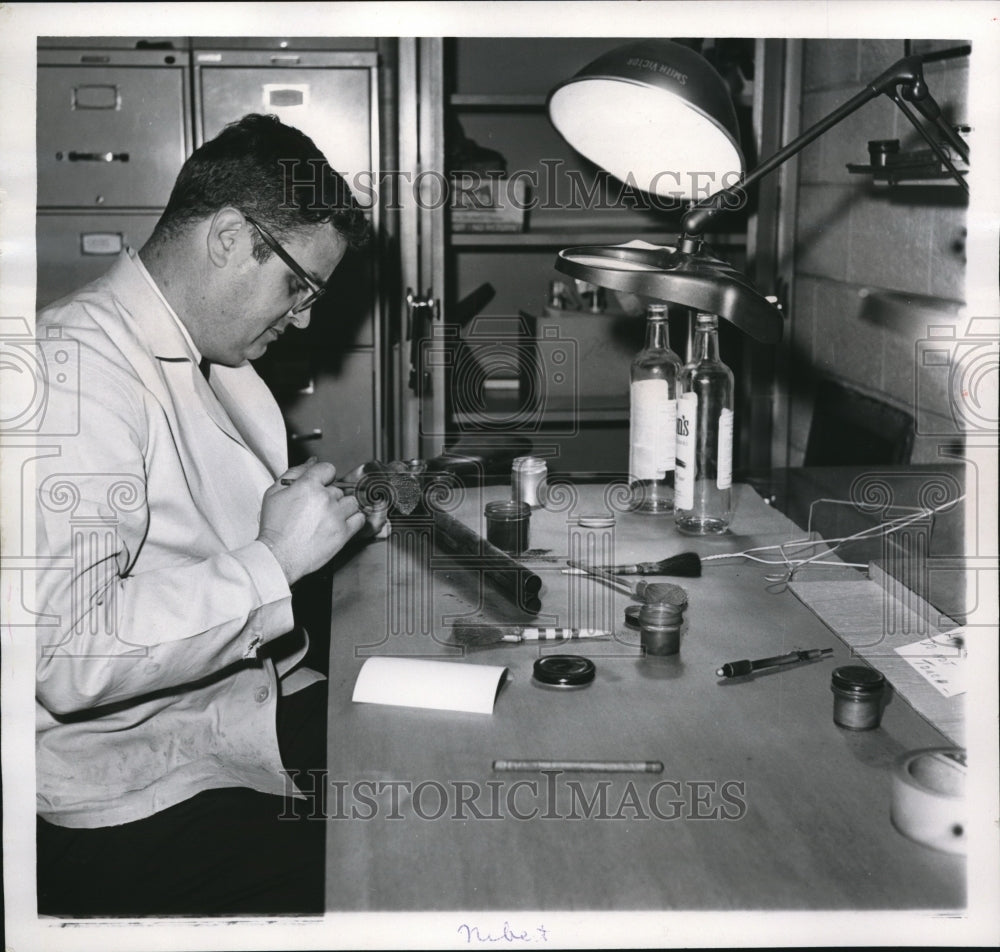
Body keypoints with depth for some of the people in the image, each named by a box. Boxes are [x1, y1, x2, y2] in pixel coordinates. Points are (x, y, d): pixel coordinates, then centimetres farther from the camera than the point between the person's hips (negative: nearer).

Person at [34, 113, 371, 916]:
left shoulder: (210, 360, 13)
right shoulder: (80, 366, -19)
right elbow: (64, 656, -28)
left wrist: (338, 511, 7)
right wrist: (274, 560, -23)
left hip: (260, 714, 9)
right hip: (138, 803, -9)